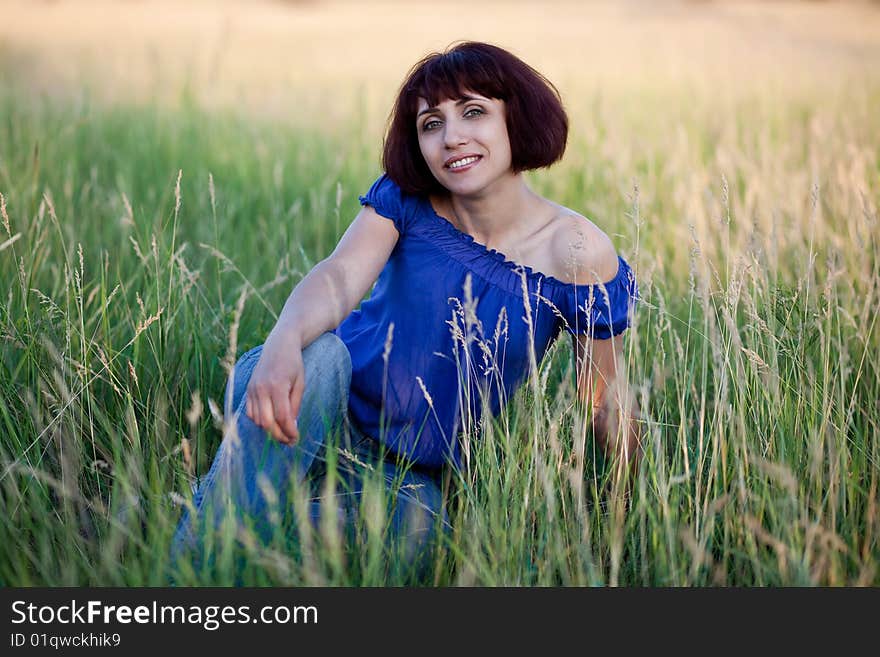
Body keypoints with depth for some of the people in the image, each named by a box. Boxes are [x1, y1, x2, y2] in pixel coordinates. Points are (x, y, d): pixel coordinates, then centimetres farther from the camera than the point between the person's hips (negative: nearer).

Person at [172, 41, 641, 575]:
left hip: (416, 469, 0)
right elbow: (341, 276, -25)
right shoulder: (406, 200, -7)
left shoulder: (579, 254, -11)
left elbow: (605, 397, -3)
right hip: (330, 410, 1)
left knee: (413, 528, -36)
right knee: (319, 355, -35)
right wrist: (283, 341, -46)